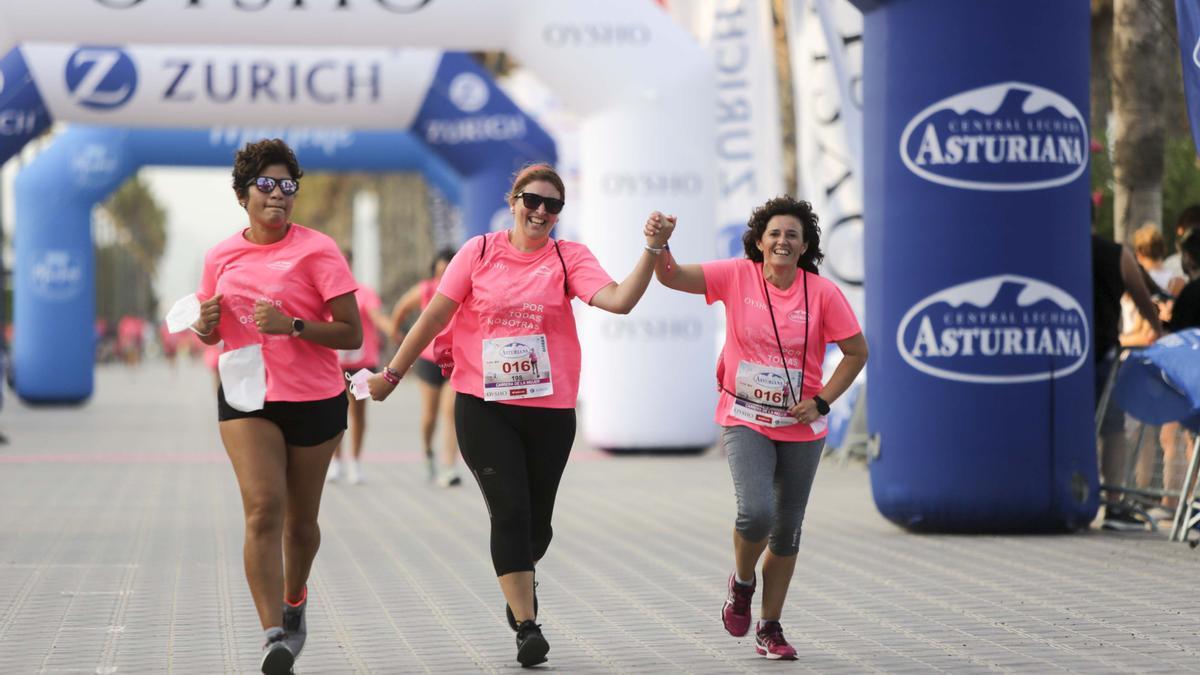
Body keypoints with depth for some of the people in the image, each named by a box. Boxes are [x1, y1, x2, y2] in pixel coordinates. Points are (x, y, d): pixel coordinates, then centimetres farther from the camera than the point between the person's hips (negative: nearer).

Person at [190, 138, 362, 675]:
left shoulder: (316, 250, -7)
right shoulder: (221, 257, 5)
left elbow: (351, 333, -10)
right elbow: (210, 331, 19)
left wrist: (292, 324, -25)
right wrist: (207, 324, -6)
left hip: (314, 399, -1)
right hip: (246, 398, 1)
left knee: (300, 519, 10)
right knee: (263, 509, -16)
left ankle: (294, 603, 39)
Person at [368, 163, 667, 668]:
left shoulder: (569, 259, 1)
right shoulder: (479, 252, 2)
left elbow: (619, 300, -15)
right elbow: (435, 315, 6)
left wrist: (652, 250, -26)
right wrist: (392, 374, 10)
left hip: (549, 409, 1)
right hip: (484, 406, -1)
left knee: (537, 521, 11)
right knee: (509, 511, -12)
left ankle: (517, 583, 44)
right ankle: (526, 626, -9)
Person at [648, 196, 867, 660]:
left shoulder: (823, 293, -7)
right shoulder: (737, 276, -7)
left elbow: (856, 352, 1)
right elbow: (672, 276, -14)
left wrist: (822, 401, -9)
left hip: (801, 428, 2)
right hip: (745, 421, -2)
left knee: (787, 530, 10)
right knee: (756, 512, -22)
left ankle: (770, 628, 25)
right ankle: (742, 582, 11)